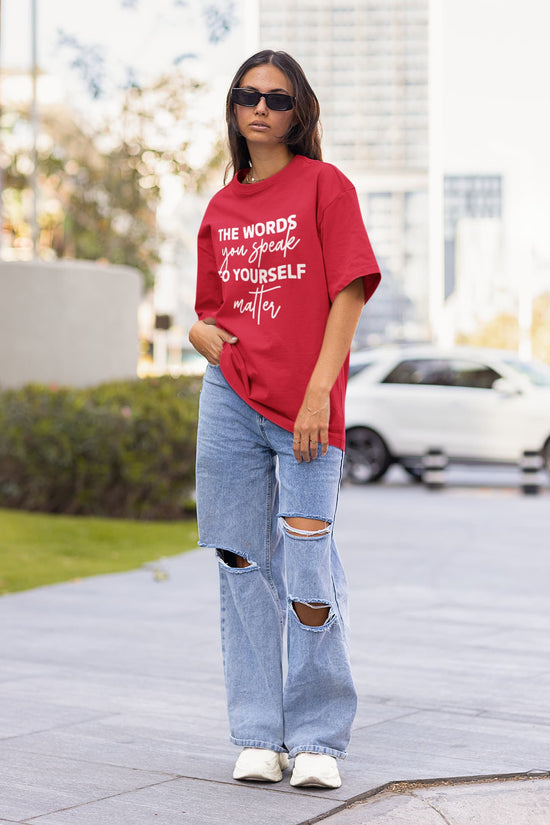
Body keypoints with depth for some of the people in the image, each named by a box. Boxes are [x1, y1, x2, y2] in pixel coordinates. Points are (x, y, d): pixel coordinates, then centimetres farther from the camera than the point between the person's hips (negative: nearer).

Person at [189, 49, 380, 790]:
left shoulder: (324, 186, 1)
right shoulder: (221, 208, 14)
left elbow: (350, 293, -6)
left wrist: (318, 392, -14)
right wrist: (204, 332, -3)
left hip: (305, 410, -4)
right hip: (229, 401, 4)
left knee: (308, 575, -9)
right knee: (244, 566, 5)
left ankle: (317, 740, 4)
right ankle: (258, 736, 13)